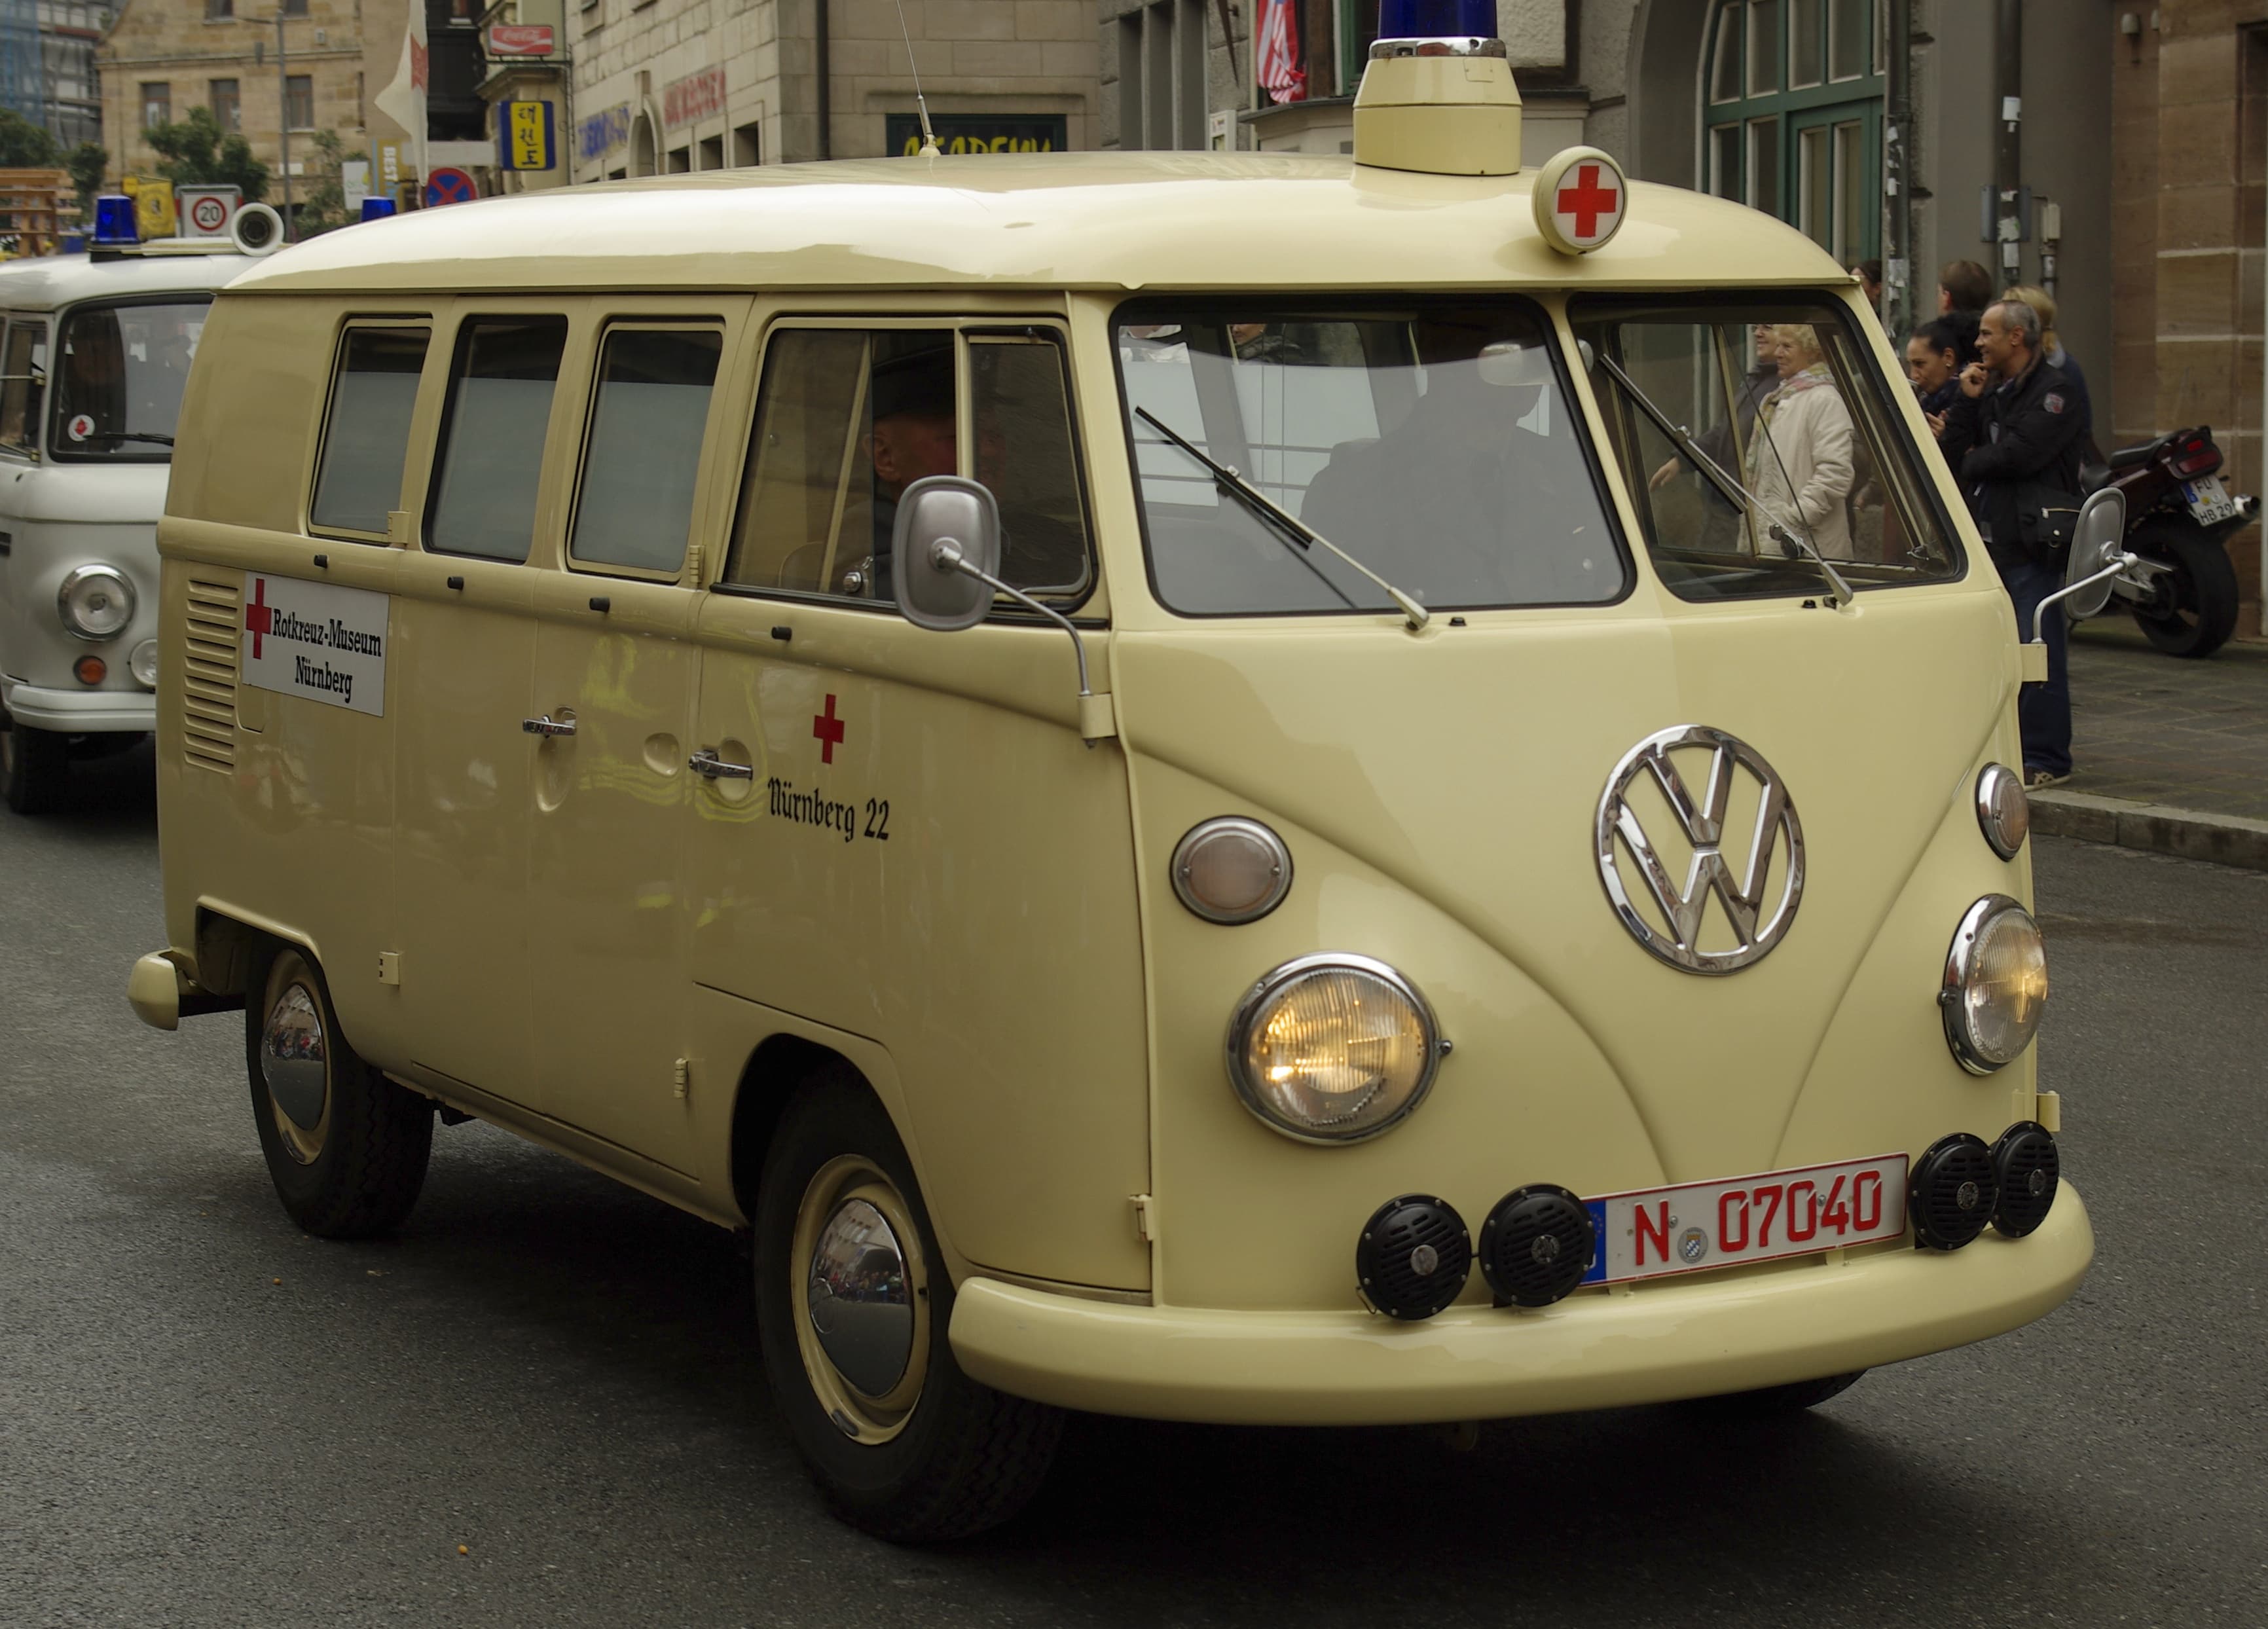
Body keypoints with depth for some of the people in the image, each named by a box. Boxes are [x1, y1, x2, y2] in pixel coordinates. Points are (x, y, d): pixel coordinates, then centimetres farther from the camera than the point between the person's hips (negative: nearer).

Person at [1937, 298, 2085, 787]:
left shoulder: (2054, 390, -6)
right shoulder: (1991, 389, 18)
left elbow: (2019, 454, -18)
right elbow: (1950, 452, 11)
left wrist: (1971, 463, -1)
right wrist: (1968, 401, 0)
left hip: (2033, 544, -8)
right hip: (1989, 541, 8)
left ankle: (2045, 759, -1)